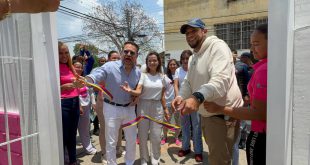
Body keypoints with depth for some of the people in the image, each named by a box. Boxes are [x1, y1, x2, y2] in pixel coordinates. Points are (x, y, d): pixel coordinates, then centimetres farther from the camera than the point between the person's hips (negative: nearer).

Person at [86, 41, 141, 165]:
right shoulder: (110, 66, -17)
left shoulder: (138, 72, -1)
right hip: (112, 108, -4)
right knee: (111, 141, 8)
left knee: (132, 139, 17)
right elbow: (95, 76, -32)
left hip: (129, 108, 5)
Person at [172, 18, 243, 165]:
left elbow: (221, 80, -32)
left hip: (223, 114, -9)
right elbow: (188, 82, 14)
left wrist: (197, 97, -49)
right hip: (206, 114, 9)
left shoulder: (217, 46, -16)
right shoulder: (193, 58, 14)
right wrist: (181, 96, -8)